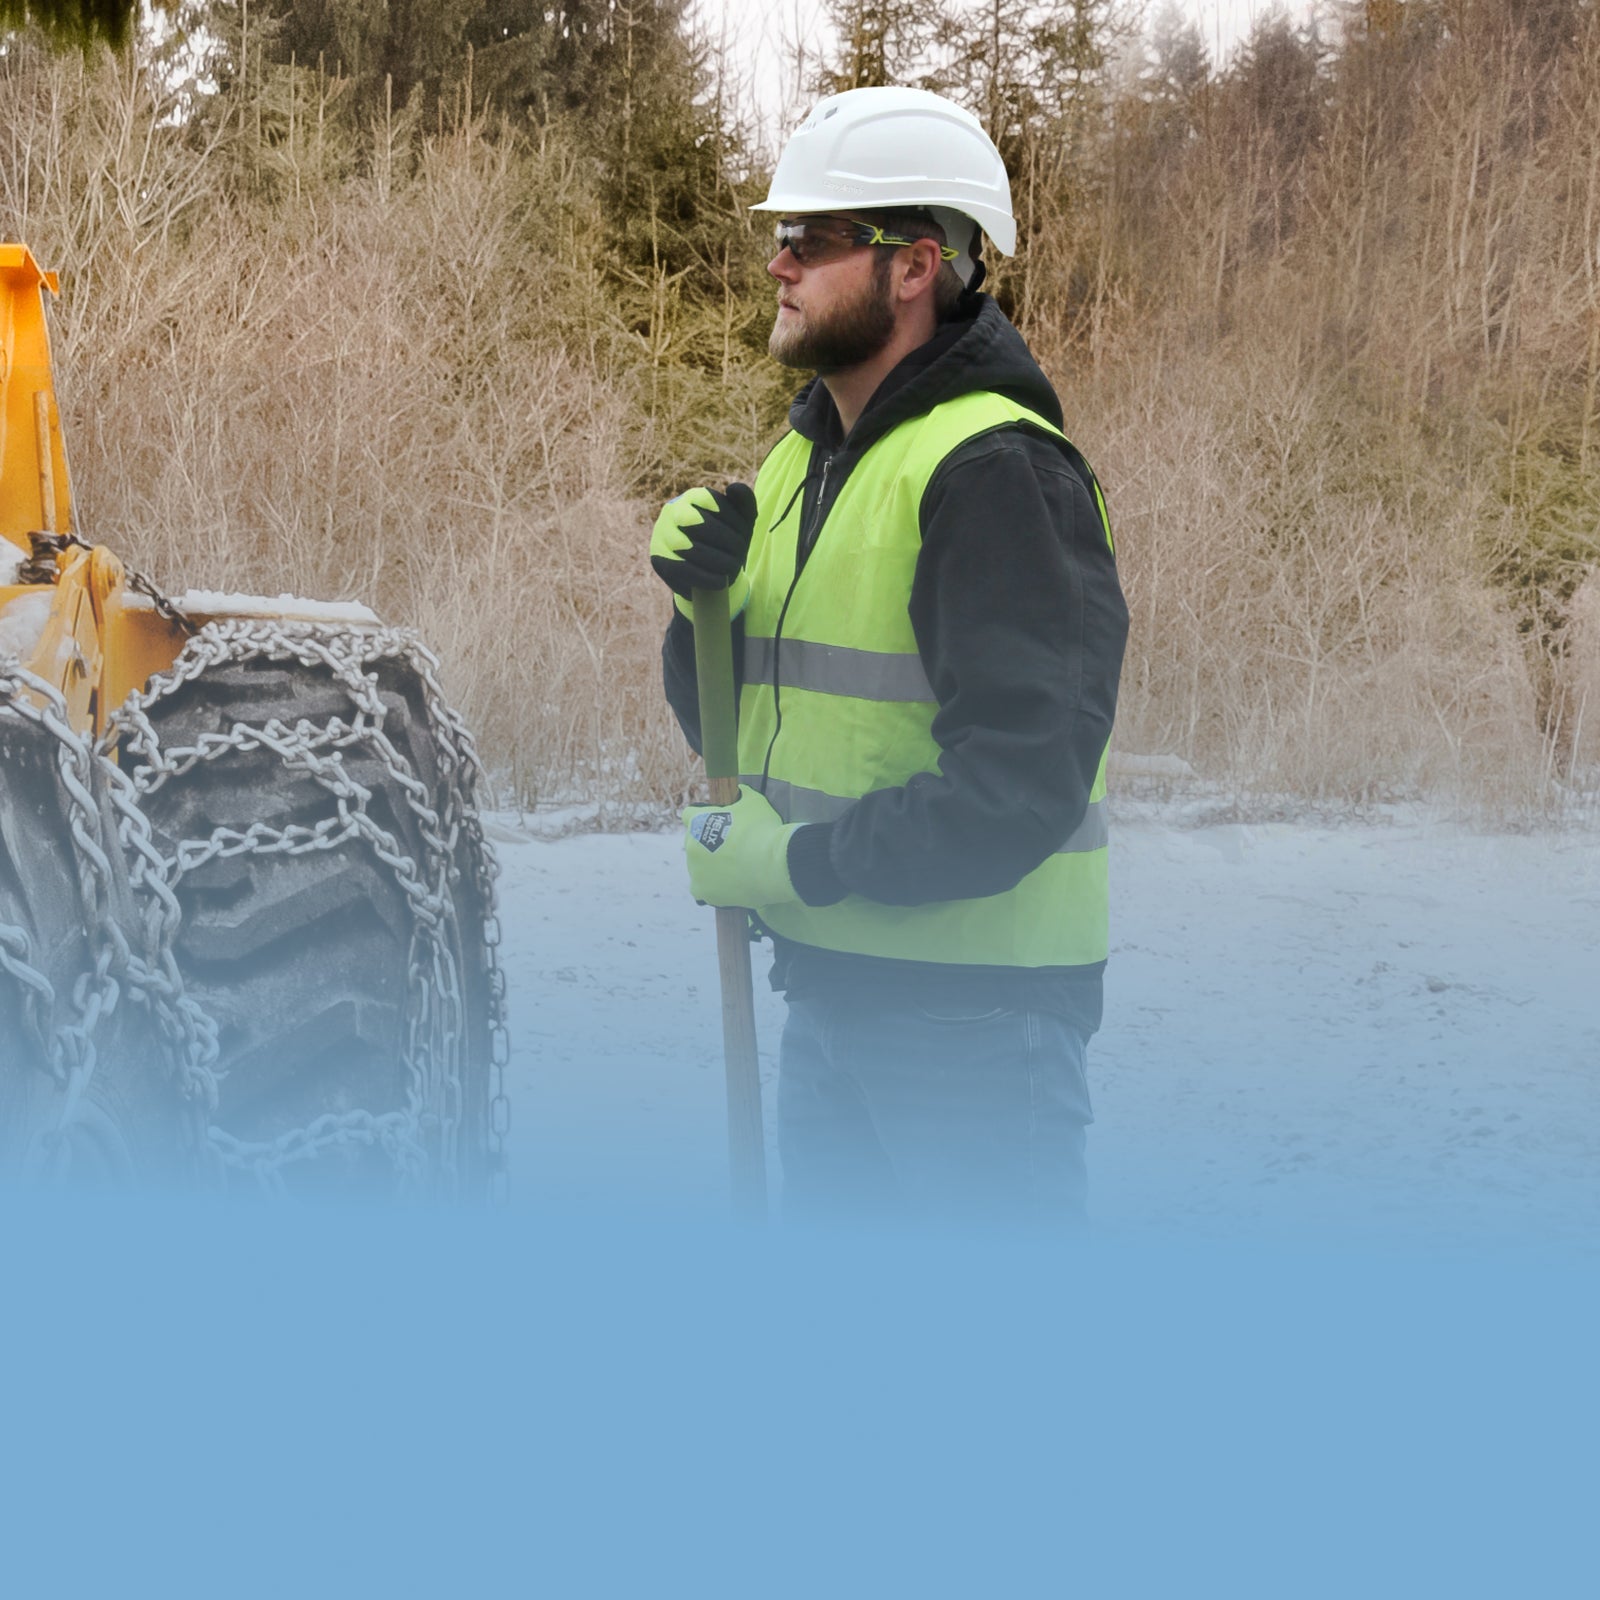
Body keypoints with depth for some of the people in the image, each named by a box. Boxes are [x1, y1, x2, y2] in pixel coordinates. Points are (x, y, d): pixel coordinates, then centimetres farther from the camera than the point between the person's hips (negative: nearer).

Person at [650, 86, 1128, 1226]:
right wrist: (703, 598, -5)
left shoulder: (997, 472, -17)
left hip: (973, 1006, -9)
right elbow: (730, 723, 14)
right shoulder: (803, 457, 12)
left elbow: (1022, 783, -23)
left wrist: (804, 862, -19)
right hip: (832, 986, 9)